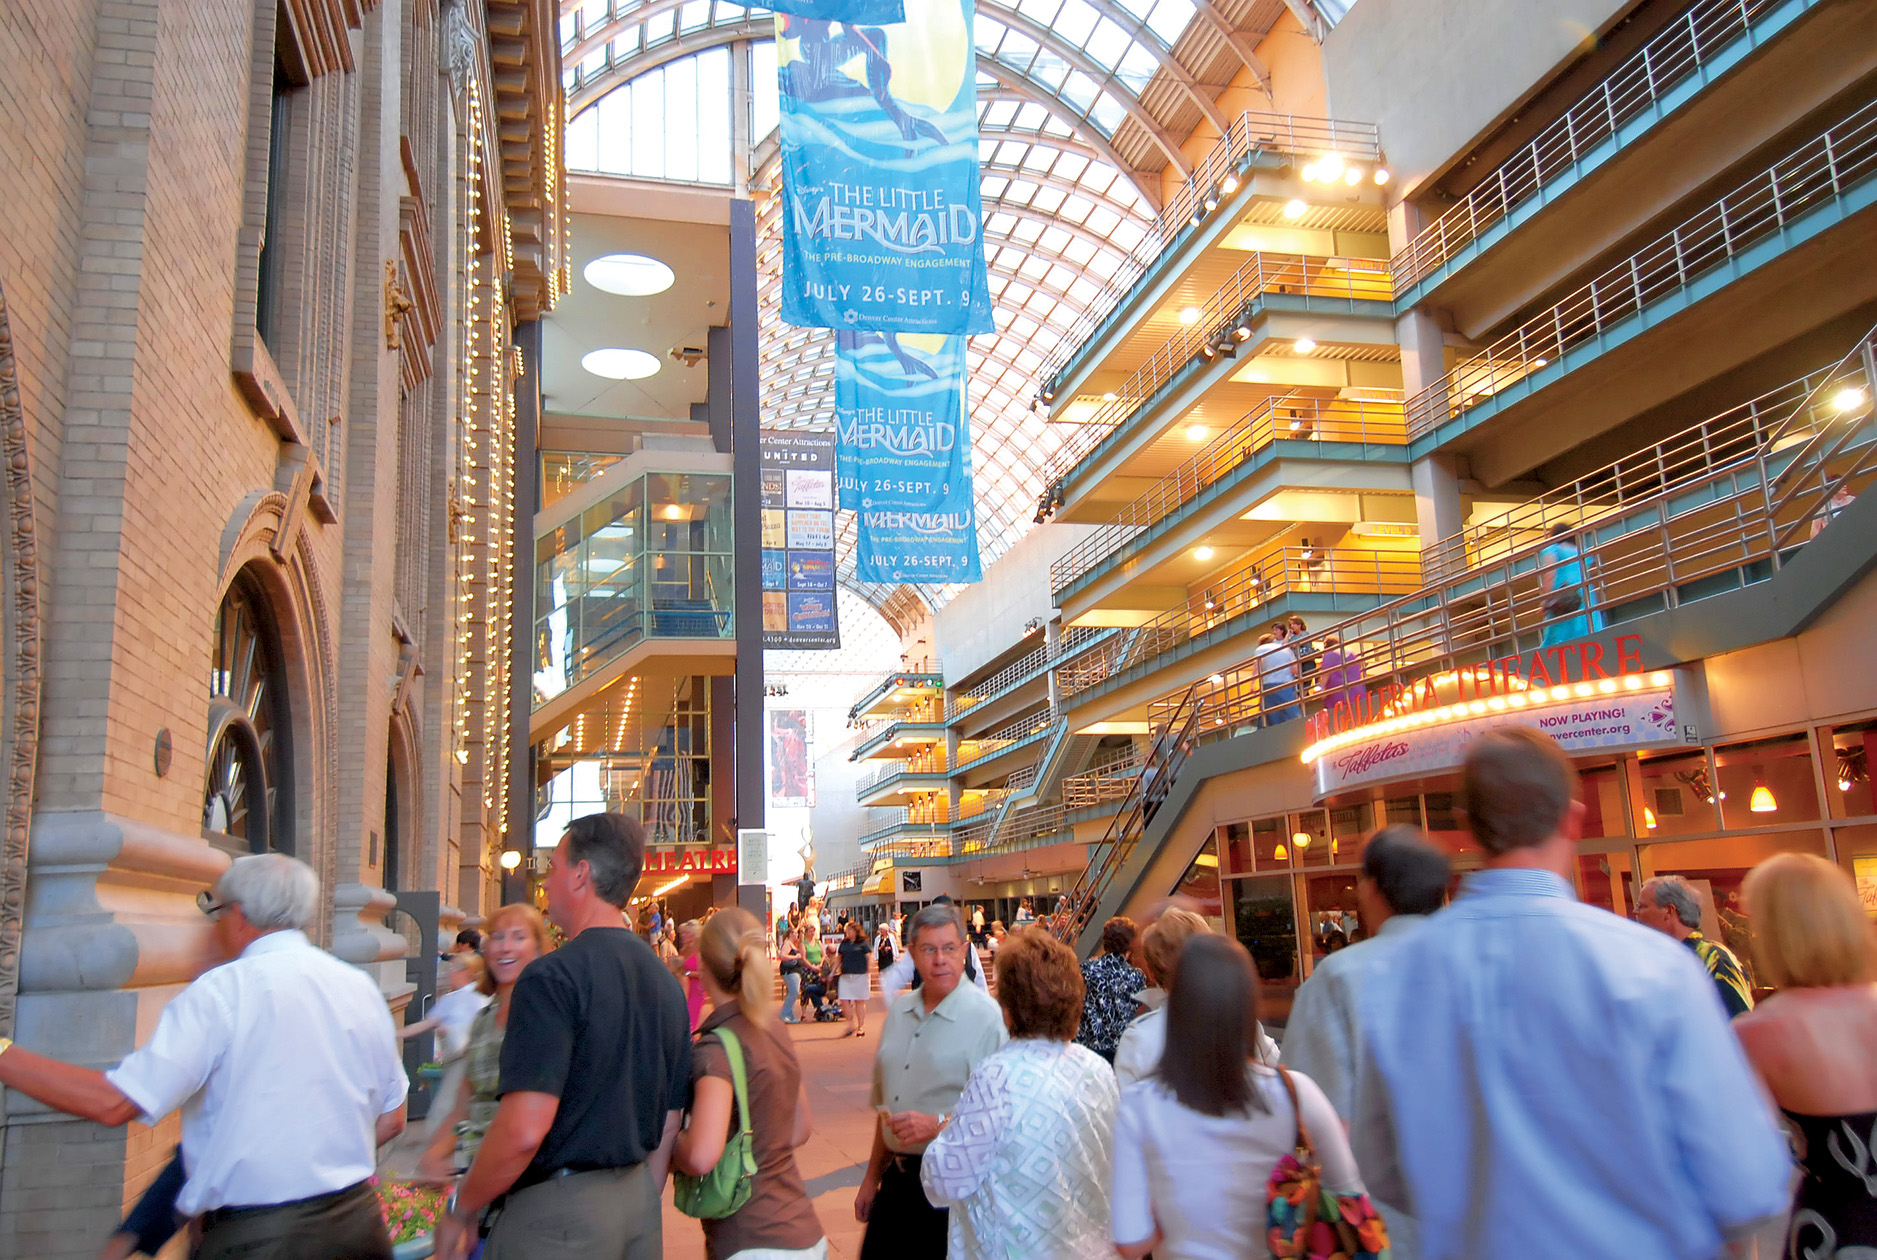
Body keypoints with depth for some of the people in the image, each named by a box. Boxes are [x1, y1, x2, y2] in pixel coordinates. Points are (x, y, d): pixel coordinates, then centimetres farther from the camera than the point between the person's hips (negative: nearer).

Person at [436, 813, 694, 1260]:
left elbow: (524, 1130, -23)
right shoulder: (667, 983, 8)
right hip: (638, 1202, 7)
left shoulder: (554, 977, -17)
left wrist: (460, 1210, -9)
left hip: (558, 1209, -7)